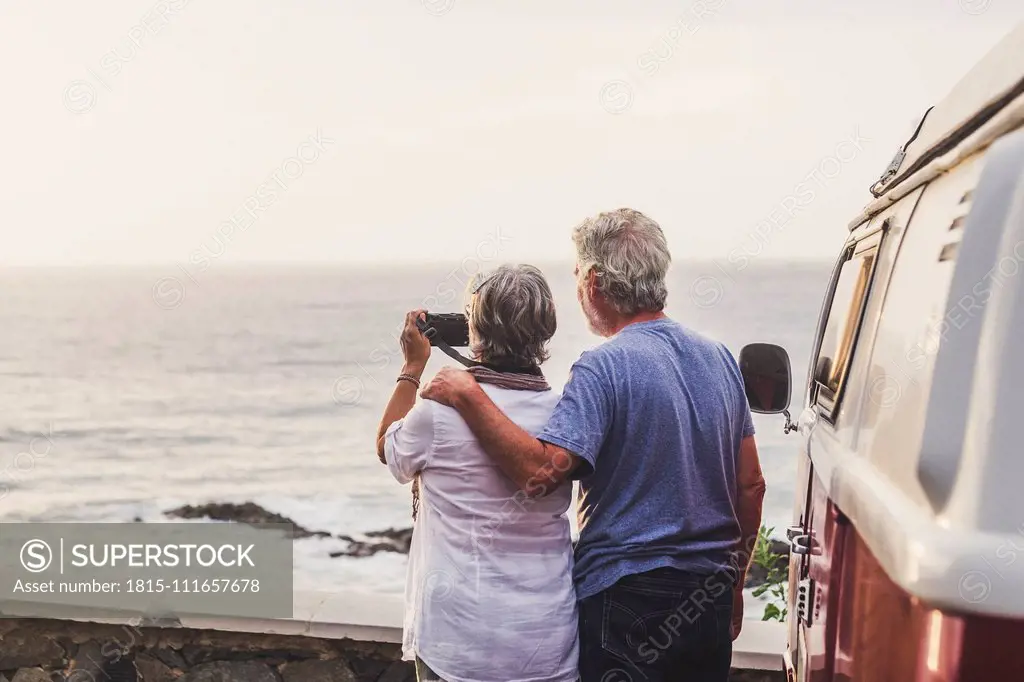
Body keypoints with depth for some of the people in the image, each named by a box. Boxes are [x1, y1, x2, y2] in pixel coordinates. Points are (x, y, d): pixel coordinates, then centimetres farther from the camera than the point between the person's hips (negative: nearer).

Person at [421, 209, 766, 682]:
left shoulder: (604, 368, -16)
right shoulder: (720, 358, 6)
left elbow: (541, 473, -27)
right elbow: (750, 487, 11)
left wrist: (468, 397, -19)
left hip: (627, 595, -6)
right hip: (712, 595, 7)